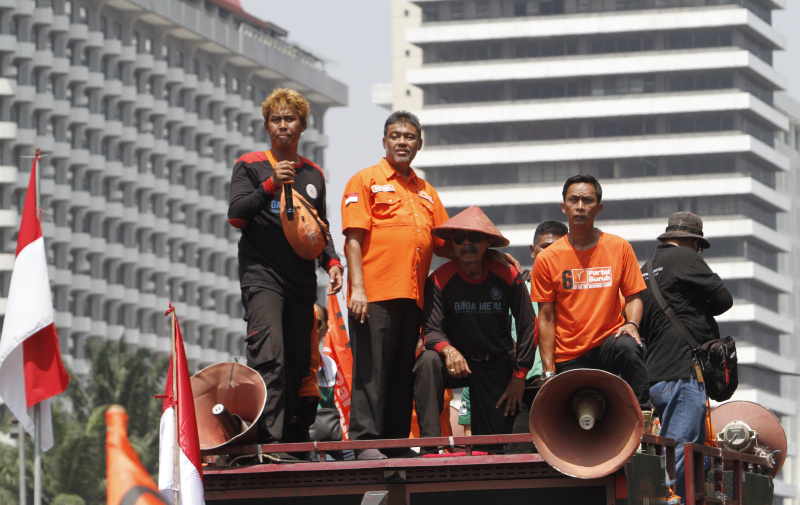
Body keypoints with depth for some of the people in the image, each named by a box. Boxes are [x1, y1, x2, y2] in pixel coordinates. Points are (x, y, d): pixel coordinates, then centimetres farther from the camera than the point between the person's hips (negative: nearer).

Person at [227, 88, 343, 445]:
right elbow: (236, 216, -6)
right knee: (269, 358, -20)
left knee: (299, 364, 2)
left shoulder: (314, 174, 19)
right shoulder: (250, 166, 5)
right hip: (261, 278, -5)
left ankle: (291, 442, 6)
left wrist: (331, 260, 9)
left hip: (301, 282, 5)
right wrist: (271, 185, -18)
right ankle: (271, 441, -26)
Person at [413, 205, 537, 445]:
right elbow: (432, 330, -16)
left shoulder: (507, 275, -8)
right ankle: (430, 444, -37)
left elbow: (528, 326, 0)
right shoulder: (440, 279, -11)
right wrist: (448, 350, -39)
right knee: (428, 361, -36)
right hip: (457, 362, -1)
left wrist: (519, 376, -4)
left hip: (497, 367, 1)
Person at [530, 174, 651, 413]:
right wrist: (548, 371, -4)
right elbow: (546, 319, 2)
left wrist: (631, 324, -15)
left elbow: (633, 296, 9)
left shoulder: (619, 248, 3)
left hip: (609, 342, -1)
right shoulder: (547, 259, 1)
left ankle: (642, 414, -26)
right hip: (569, 359, 1)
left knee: (629, 347, -35)